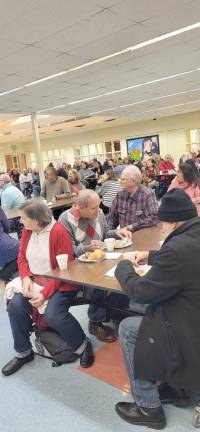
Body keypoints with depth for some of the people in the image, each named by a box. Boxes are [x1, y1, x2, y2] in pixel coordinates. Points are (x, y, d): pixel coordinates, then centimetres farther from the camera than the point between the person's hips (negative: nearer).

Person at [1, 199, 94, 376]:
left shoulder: (58, 231, -19)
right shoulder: (27, 230, 0)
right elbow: (22, 257, 7)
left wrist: (45, 293, -23)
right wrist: (26, 278, -13)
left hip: (60, 283, -6)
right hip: (34, 281, 6)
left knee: (53, 315, -27)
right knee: (15, 306, -14)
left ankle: (83, 345, 3)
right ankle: (23, 352, 10)